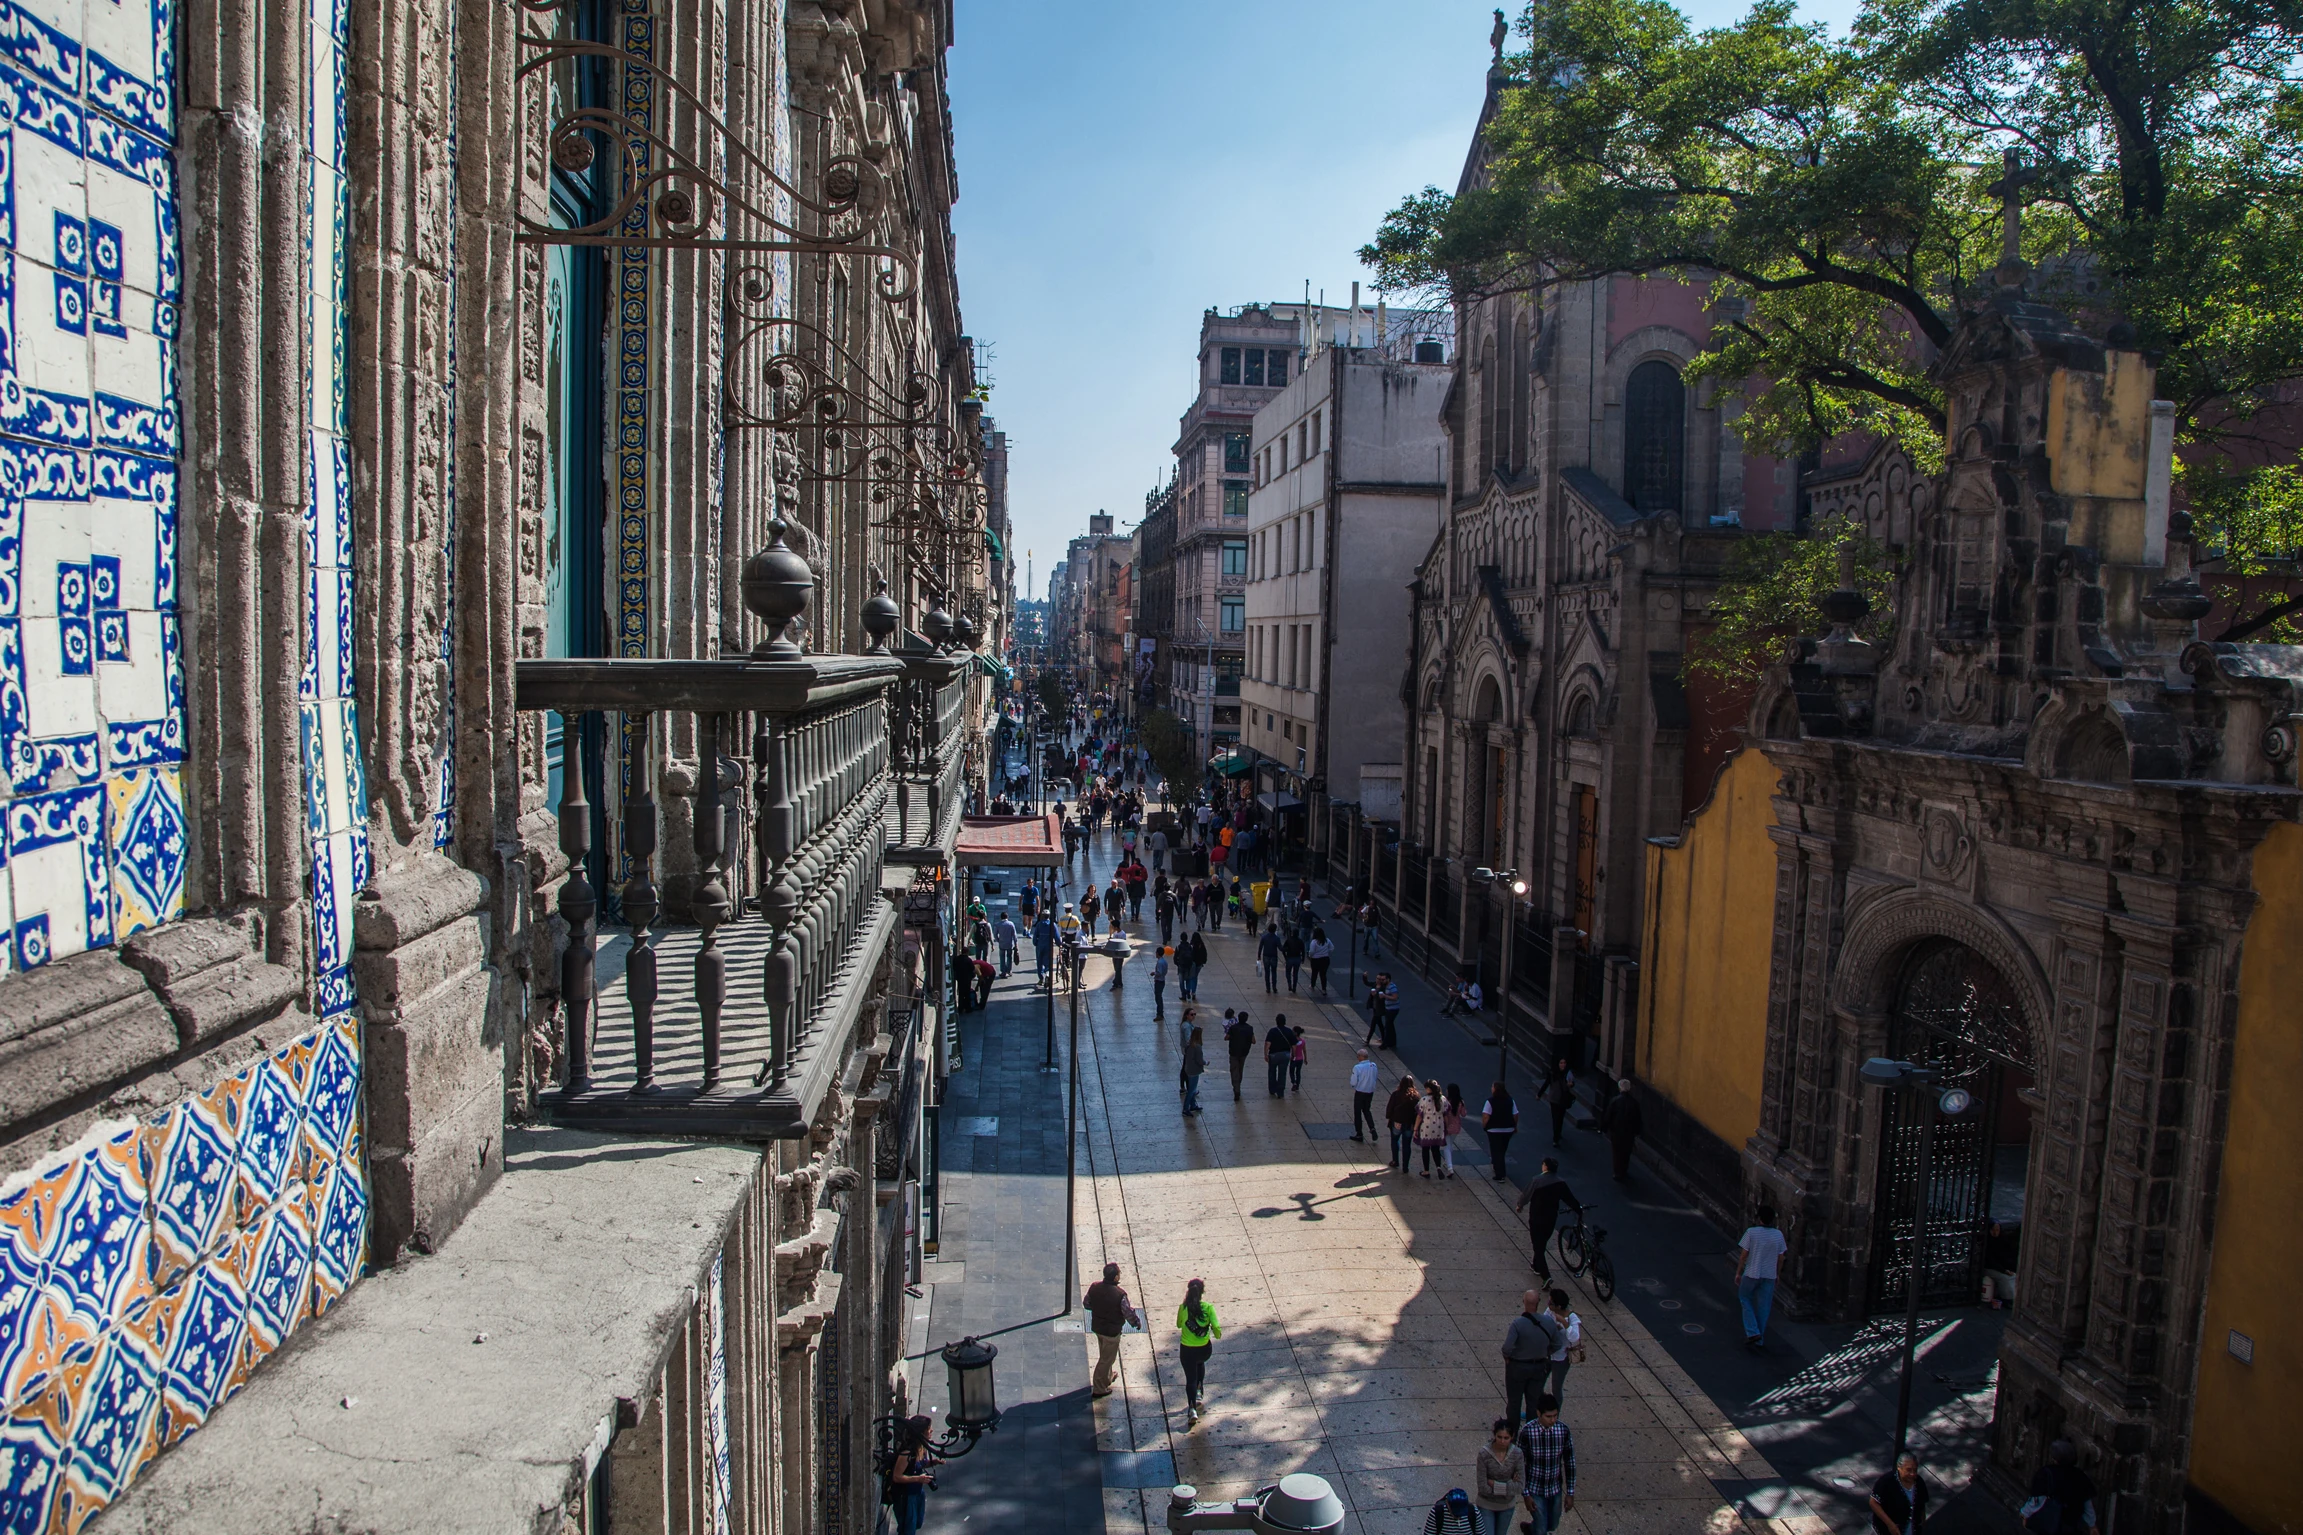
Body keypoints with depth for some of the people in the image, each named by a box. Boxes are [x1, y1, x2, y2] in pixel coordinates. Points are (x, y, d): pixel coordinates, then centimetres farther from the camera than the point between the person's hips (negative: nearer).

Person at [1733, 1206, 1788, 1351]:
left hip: (1751, 1274, -3)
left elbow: (1743, 1255, -9)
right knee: (1763, 1307, 12)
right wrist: (1777, 1274, 19)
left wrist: (1738, 1273, 2)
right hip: (1769, 1275, 3)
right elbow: (1780, 1258, 4)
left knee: (1745, 1299, 17)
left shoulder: (1751, 1232, -13)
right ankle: (1759, 1341, 20)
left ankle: (1752, 1333, 3)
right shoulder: (1778, 1235, -3)